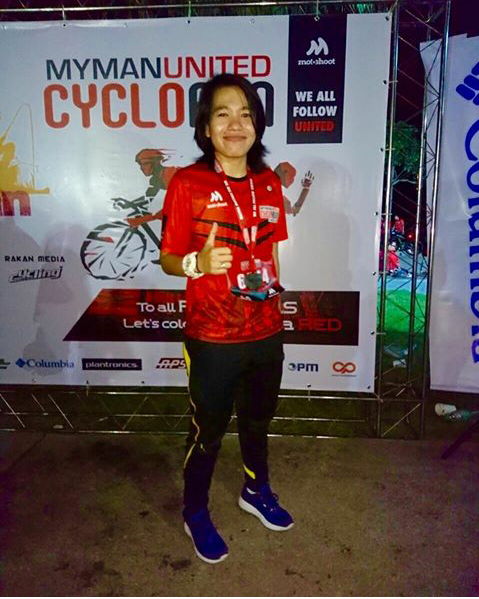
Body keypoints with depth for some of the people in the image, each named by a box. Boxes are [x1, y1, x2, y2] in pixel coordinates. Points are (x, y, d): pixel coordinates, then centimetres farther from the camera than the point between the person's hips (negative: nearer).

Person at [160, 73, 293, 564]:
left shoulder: (269, 183, 2)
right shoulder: (188, 183, -12)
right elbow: (167, 258, -8)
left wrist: (274, 291, 14)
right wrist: (198, 263, -28)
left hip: (266, 332, 5)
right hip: (213, 338, -4)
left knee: (258, 420, 24)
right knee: (208, 430, 13)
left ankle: (257, 491, 51)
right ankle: (195, 512, 40)